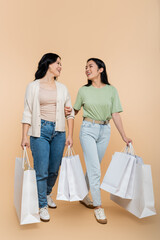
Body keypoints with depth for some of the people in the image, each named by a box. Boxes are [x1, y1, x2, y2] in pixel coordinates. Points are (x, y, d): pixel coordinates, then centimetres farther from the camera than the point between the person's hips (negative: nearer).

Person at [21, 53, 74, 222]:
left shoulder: (62, 88, 11)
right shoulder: (33, 86, 2)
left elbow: (70, 113, 11)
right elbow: (27, 113, 0)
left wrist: (70, 135, 4)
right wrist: (24, 137, -5)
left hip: (59, 132, 4)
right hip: (40, 131, -3)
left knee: (54, 169, 11)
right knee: (41, 171, -2)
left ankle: (47, 194, 38)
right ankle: (42, 206, 15)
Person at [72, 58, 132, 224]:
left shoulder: (111, 90, 1)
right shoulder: (83, 90, 1)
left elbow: (115, 115, 0)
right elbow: (75, 110, 11)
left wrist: (124, 136, -2)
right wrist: (67, 112, -12)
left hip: (104, 131, 2)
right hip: (88, 130, -2)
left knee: (93, 167, 13)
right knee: (95, 170, -6)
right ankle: (98, 207, 8)